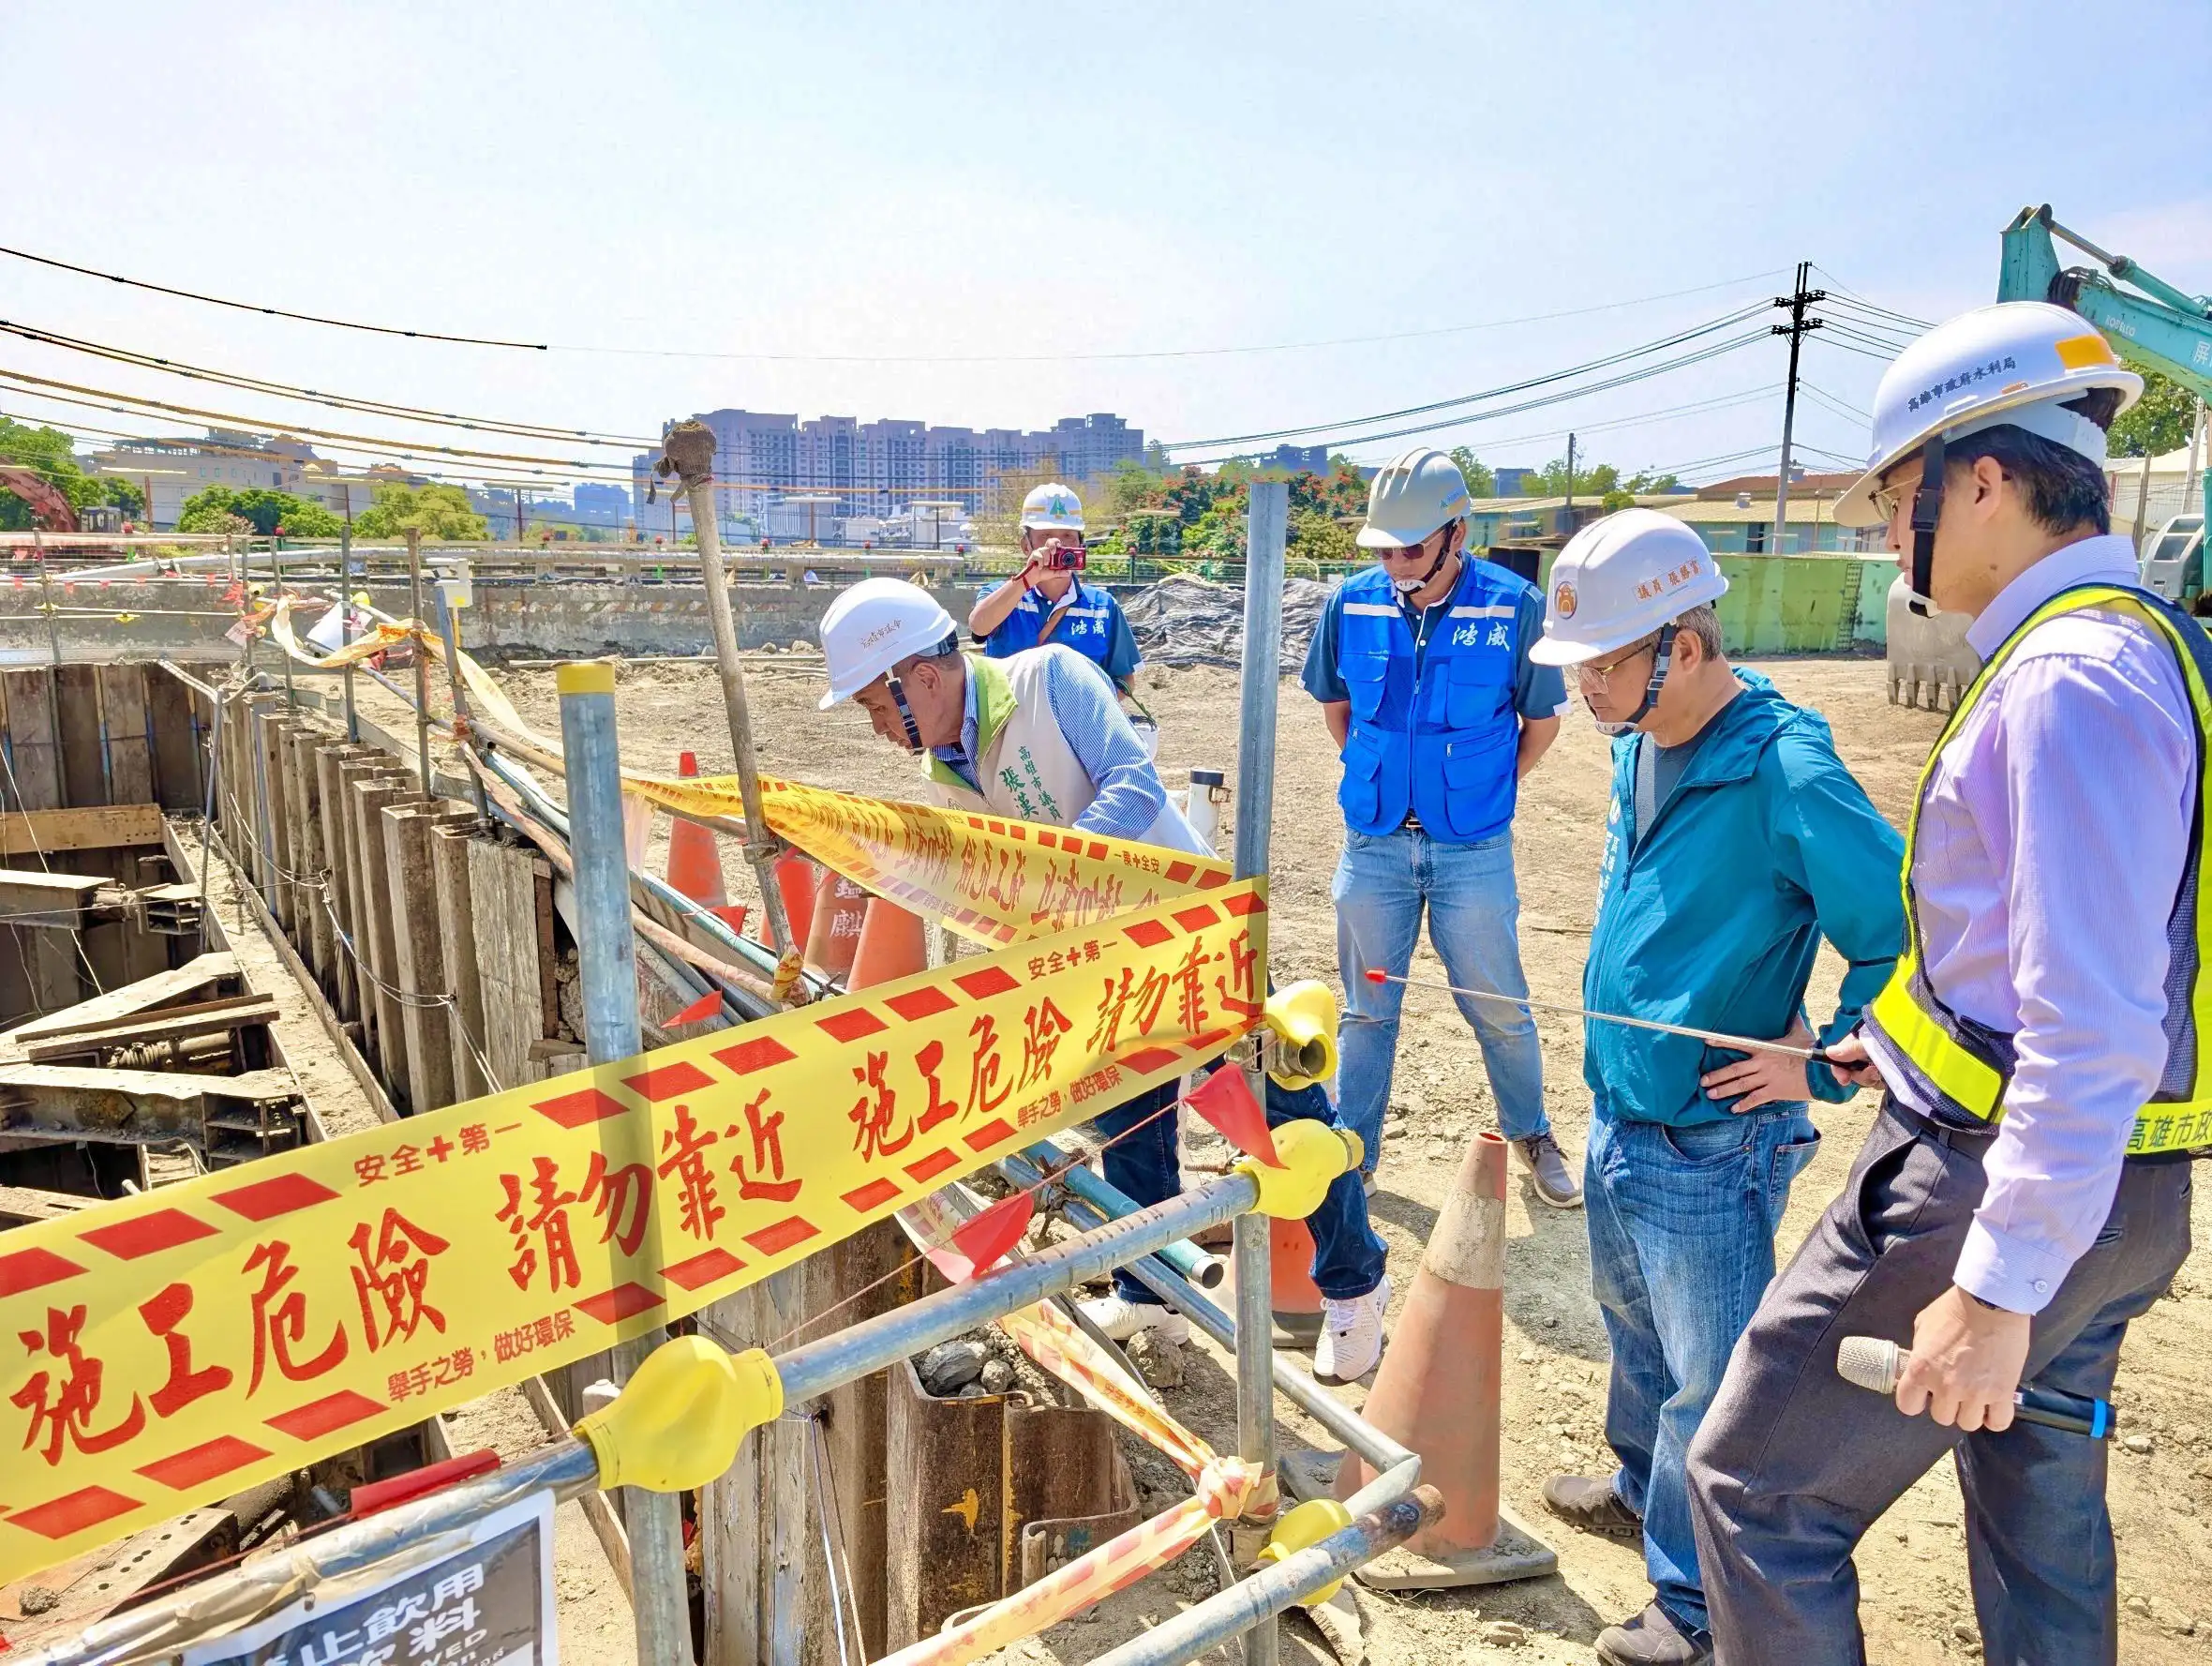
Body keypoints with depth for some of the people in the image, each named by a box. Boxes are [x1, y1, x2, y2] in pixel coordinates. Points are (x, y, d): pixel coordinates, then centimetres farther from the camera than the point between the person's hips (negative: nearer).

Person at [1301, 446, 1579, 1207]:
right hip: (1374, 843, 2)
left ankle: (1531, 1135, 35)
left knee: (1499, 1008, 11)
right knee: (1367, 1007, 14)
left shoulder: (1513, 606, -12)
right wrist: (1373, 774, 9)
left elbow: (1542, 719, 2)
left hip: (1473, 849, -2)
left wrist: (1484, 789, 3)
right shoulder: (1352, 603, -5)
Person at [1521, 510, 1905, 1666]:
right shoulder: (1638, 744, 2)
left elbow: (1909, 938, -22)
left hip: (1711, 1146, -8)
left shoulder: (1783, 772, -25)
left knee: (1713, 1383, 8)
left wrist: (1820, 1068, -16)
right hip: (1619, 1114, 9)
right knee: (1634, 1325, 27)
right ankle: (1644, 1488, 51)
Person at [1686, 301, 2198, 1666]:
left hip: (2006, 1188, -10)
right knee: (2045, 1539, 23)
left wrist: (1996, 1290, -25)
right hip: (2114, 1193, 10)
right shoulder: (2148, 646, 10)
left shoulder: (2071, 680, -21)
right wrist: (1919, 1043, 25)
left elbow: (2097, 1030, -27)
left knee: (1756, 1485, 4)